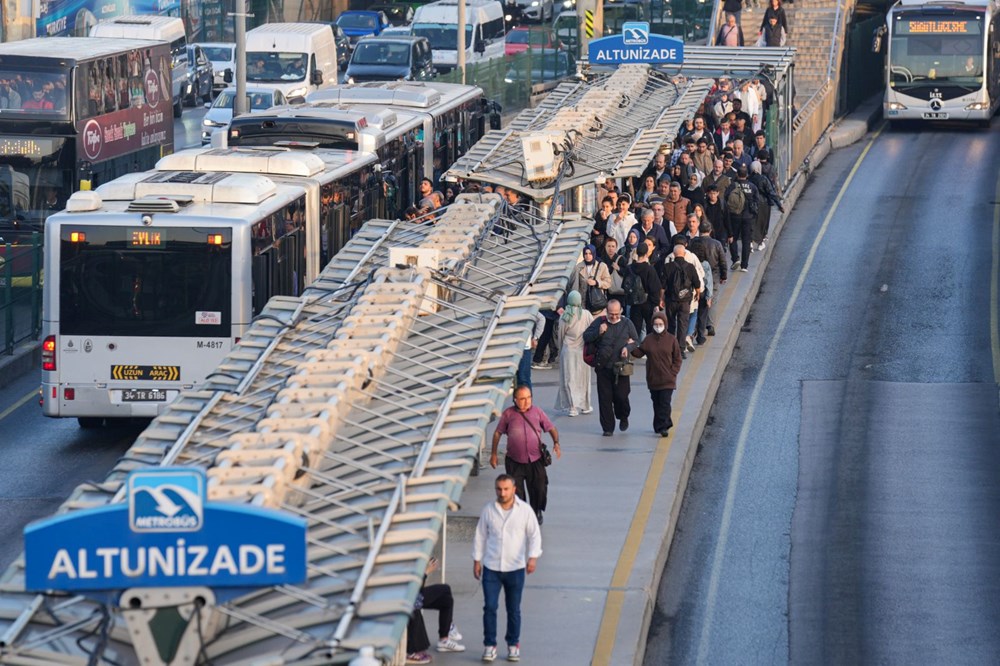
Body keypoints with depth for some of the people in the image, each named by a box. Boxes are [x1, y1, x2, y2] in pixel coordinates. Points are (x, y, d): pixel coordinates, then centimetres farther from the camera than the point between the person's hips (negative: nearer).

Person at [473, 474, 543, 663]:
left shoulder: (525, 510, -4)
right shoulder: (488, 510, 1)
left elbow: (534, 535, -3)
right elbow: (480, 536, 8)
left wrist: (533, 557, -16)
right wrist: (477, 560, 7)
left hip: (515, 568, -1)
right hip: (491, 568, 1)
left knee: (514, 610, 8)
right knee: (489, 607, -4)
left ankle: (513, 645, 21)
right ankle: (490, 645, 4)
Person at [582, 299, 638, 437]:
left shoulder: (627, 324, 6)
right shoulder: (599, 322, 5)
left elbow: (636, 341, 12)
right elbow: (586, 337, 6)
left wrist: (628, 347, -9)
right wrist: (598, 332, -12)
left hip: (621, 368, -1)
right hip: (603, 367, 1)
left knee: (621, 396, -2)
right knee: (605, 398, 0)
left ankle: (623, 418, 30)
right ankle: (608, 427, 9)